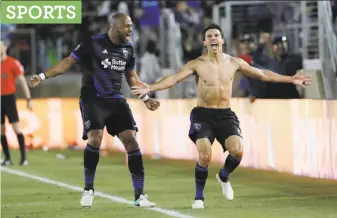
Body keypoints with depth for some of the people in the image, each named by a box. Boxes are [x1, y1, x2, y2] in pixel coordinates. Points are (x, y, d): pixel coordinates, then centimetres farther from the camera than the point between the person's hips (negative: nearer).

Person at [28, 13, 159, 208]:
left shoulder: (128, 49, 7)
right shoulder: (93, 44, -9)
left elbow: (132, 77, 20)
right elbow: (68, 62, -6)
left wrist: (146, 98, 12)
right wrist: (43, 76, -13)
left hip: (116, 100, 5)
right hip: (93, 99, -5)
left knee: (131, 140, -7)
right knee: (95, 138, -23)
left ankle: (139, 195, -1)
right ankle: (88, 190, -3)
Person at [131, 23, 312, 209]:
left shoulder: (233, 63, 4)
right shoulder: (197, 64, -6)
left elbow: (262, 74, 12)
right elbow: (173, 79, -16)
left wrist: (291, 79, 13)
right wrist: (150, 88, -32)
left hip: (225, 115, 3)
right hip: (203, 115, -2)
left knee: (237, 151, -20)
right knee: (205, 155, -21)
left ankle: (223, 177, 15)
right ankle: (199, 196, 3)